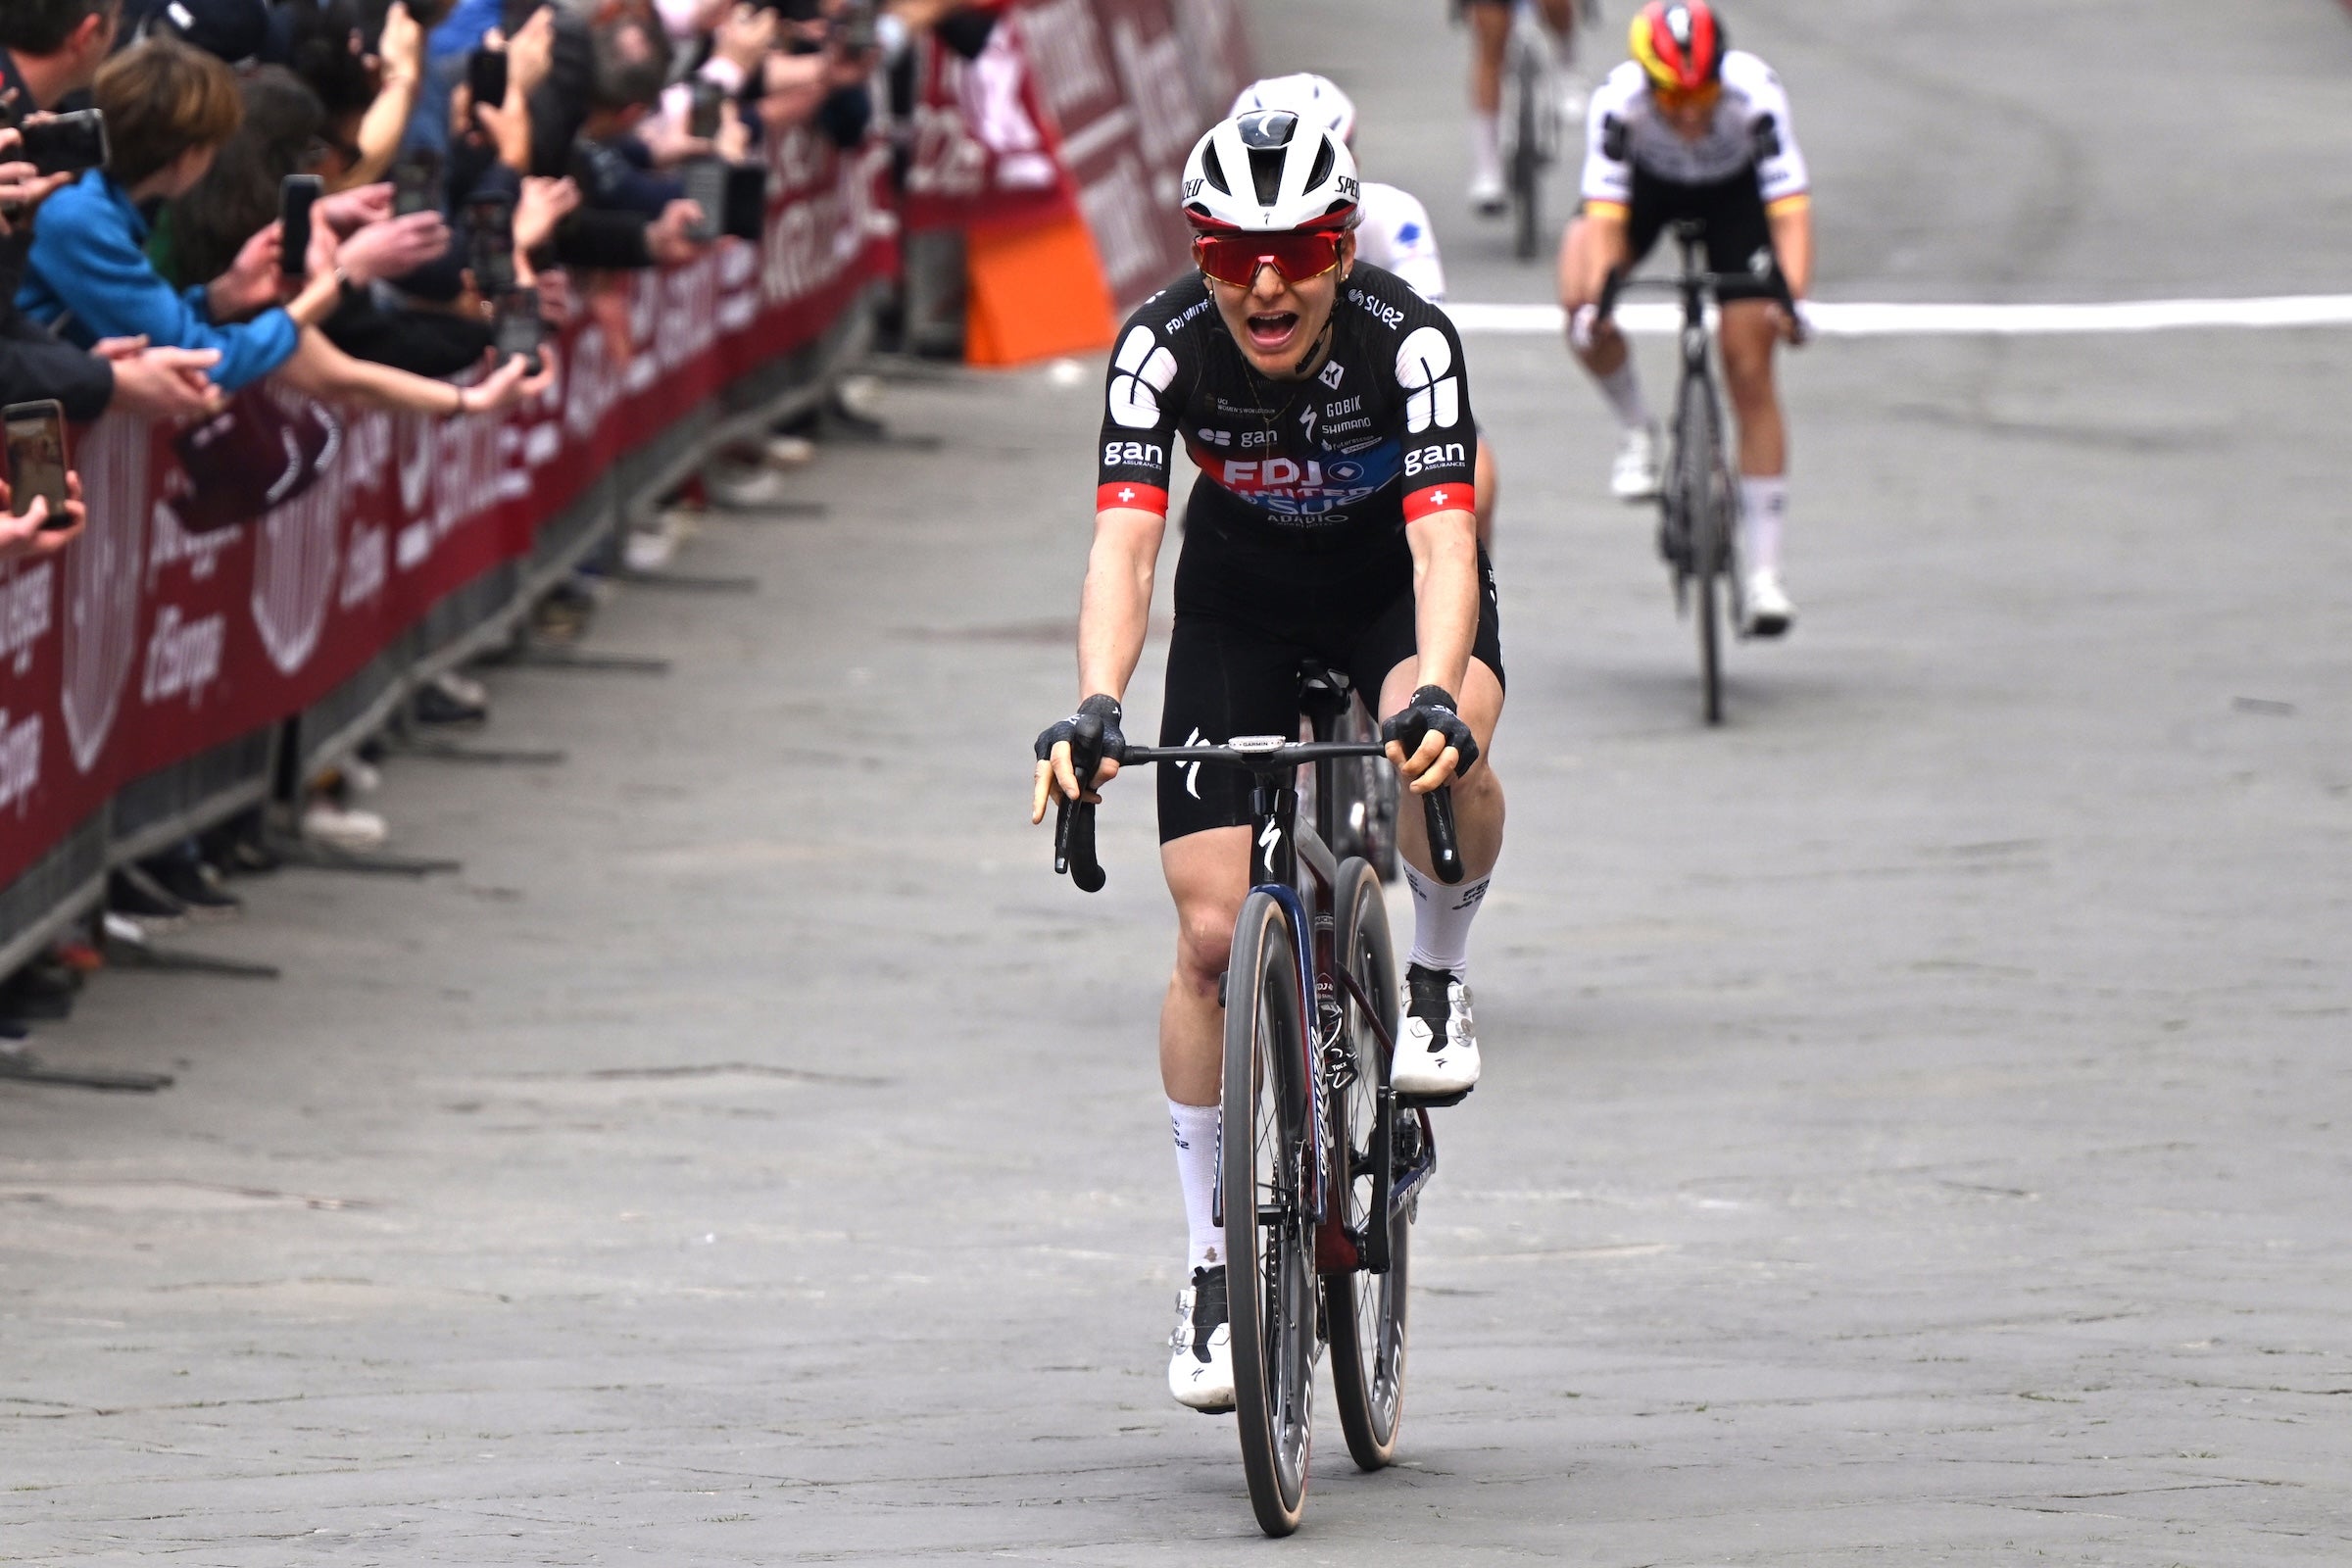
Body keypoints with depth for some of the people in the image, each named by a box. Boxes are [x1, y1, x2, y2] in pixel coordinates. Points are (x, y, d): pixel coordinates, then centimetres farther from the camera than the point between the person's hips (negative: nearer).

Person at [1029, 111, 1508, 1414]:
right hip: (1242, 597, 2)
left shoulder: (1408, 341, -32)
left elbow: (1443, 538, -42)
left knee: (1441, 754, -37)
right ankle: (1216, 1265, 5)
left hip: (1397, 584, -2)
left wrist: (1435, 701, -60)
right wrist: (1094, 713, -54)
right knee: (1213, 933, -9)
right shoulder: (1164, 348, -28)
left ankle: (1436, 979, -6)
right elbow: (1123, 540, -37)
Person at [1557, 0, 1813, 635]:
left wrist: (1792, 297, -58)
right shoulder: (1618, 101, -36)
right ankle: (1636, 431, 1)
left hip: (1734, 189, -1)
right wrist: (1593, 300, -56)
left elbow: (1791, 207, -42)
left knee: (1751, 373, -9)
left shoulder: (1754, 95, -37)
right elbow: (1604, 214, -40)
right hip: (1647, 182, 1)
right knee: (1580, 305, -28)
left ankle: (1763, 574, -4)